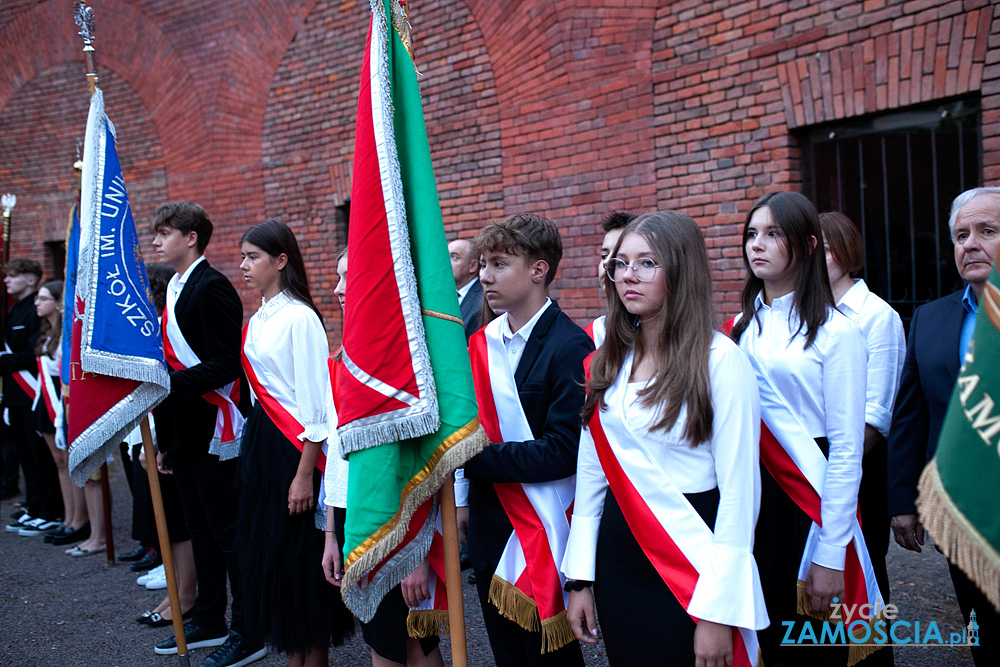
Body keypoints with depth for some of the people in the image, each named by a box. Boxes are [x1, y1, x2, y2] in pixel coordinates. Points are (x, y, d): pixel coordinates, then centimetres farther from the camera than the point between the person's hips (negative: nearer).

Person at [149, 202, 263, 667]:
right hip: (183, 432, 9)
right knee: (200, 528, 17)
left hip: (214, 432, -9)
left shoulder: (212, 288, -14)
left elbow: (226, 365, -20)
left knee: (228, 532, -1)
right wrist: (164, 440, 18)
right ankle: (209, 620, 30)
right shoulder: (173, 290, 15)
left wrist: (170, 382, -26)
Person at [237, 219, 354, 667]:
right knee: (270, 555, 13)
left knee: (302, 559, 1)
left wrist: (305, 474, -19)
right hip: (260, 442, 9)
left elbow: (315, 402, -18)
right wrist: (255, 442, 16)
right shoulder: (258, 319, 12)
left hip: (295, 446, -9)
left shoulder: (299, 317, -15)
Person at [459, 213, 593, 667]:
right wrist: (461, 500, 9)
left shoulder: (571, 348, -16)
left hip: (545, 537, -6)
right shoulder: (482, 343, 6)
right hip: (490, 532, 7)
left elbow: (562, 452, -20)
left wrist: (474, 457, -19)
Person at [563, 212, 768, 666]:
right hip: (617, 556, 5)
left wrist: (718, 611, -16)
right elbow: (590, 470, 7)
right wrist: (580, 577, 5)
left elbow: (740, 490, -14)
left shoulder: (720, 360, -12)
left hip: (690, 563, -5)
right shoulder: (608, 362, 5)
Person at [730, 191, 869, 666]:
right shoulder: (742, 328, 8)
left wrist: (831, 555, -13)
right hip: (747, 489, 5)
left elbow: (847, 450, -11)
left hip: (806, 493, -5)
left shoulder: (836, 332, -8)